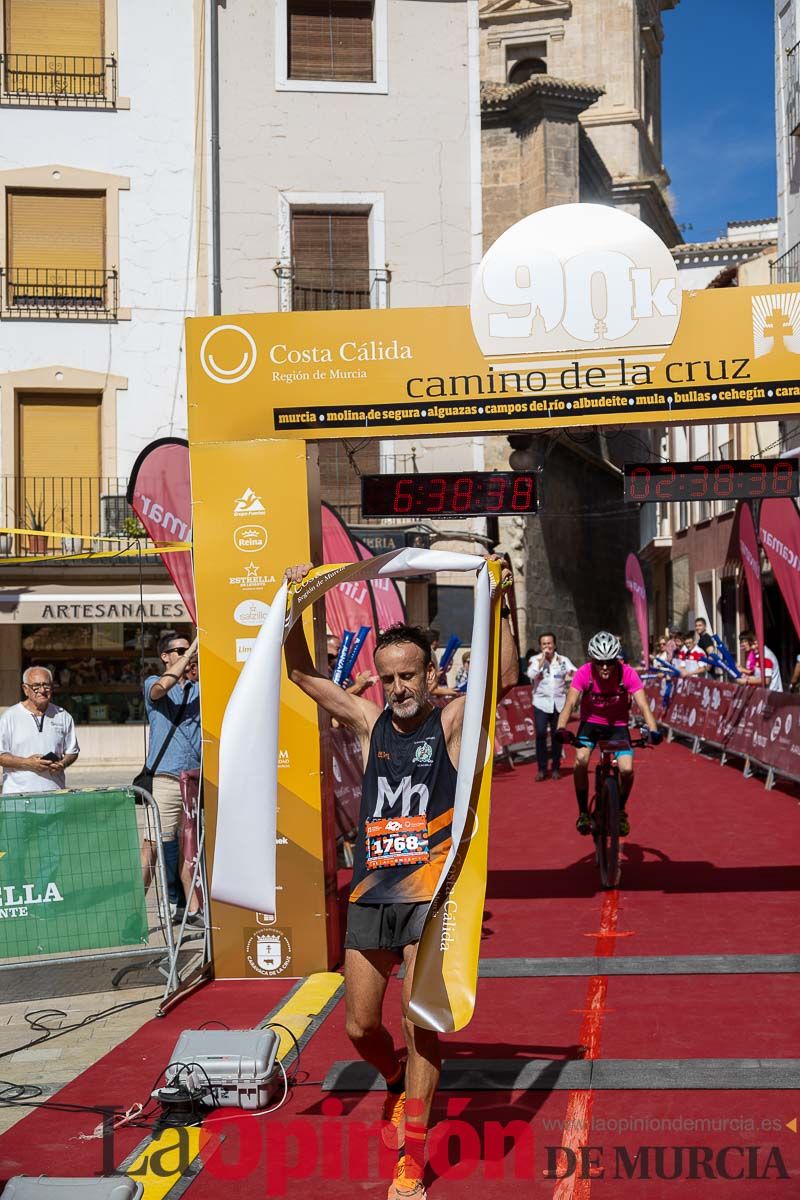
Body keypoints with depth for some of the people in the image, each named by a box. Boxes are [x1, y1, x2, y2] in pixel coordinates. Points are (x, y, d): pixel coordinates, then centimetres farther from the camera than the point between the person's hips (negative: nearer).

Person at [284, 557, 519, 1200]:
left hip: (428, 889, -4)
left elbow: (505, 677, -16)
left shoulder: (451, 722, -1)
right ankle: (400, 1083, 43)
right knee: (361, 1028, 10)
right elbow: (302, 673, 10)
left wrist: (497, 606, -26)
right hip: (371, 890, 4)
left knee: (419, 1023, -8)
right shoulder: (370, 722, 8)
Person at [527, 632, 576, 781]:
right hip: (541, 702, -1)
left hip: (559, 702, 2)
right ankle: (542, 769, -4)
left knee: (557, 735, 4)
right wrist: (542, 660, -11)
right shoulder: (535, 660, 4)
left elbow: (576, 673, -2)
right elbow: (531, 674, -14)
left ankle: (555, 768, 15)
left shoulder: (563, 660, 8)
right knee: (540, 734, -11)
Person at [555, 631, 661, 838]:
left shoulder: (627, 673, -23)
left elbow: (643, 706, -29)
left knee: (627, 769, -19)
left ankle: (620, 811, 10)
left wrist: (653, 730, -46)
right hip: (591, 723, 0)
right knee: (581, 760, -27)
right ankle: (583, 812, -8)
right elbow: (570, 703, -30)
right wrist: (561, 728, -48)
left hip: (617, 725, 0)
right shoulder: (584, 673, -23)